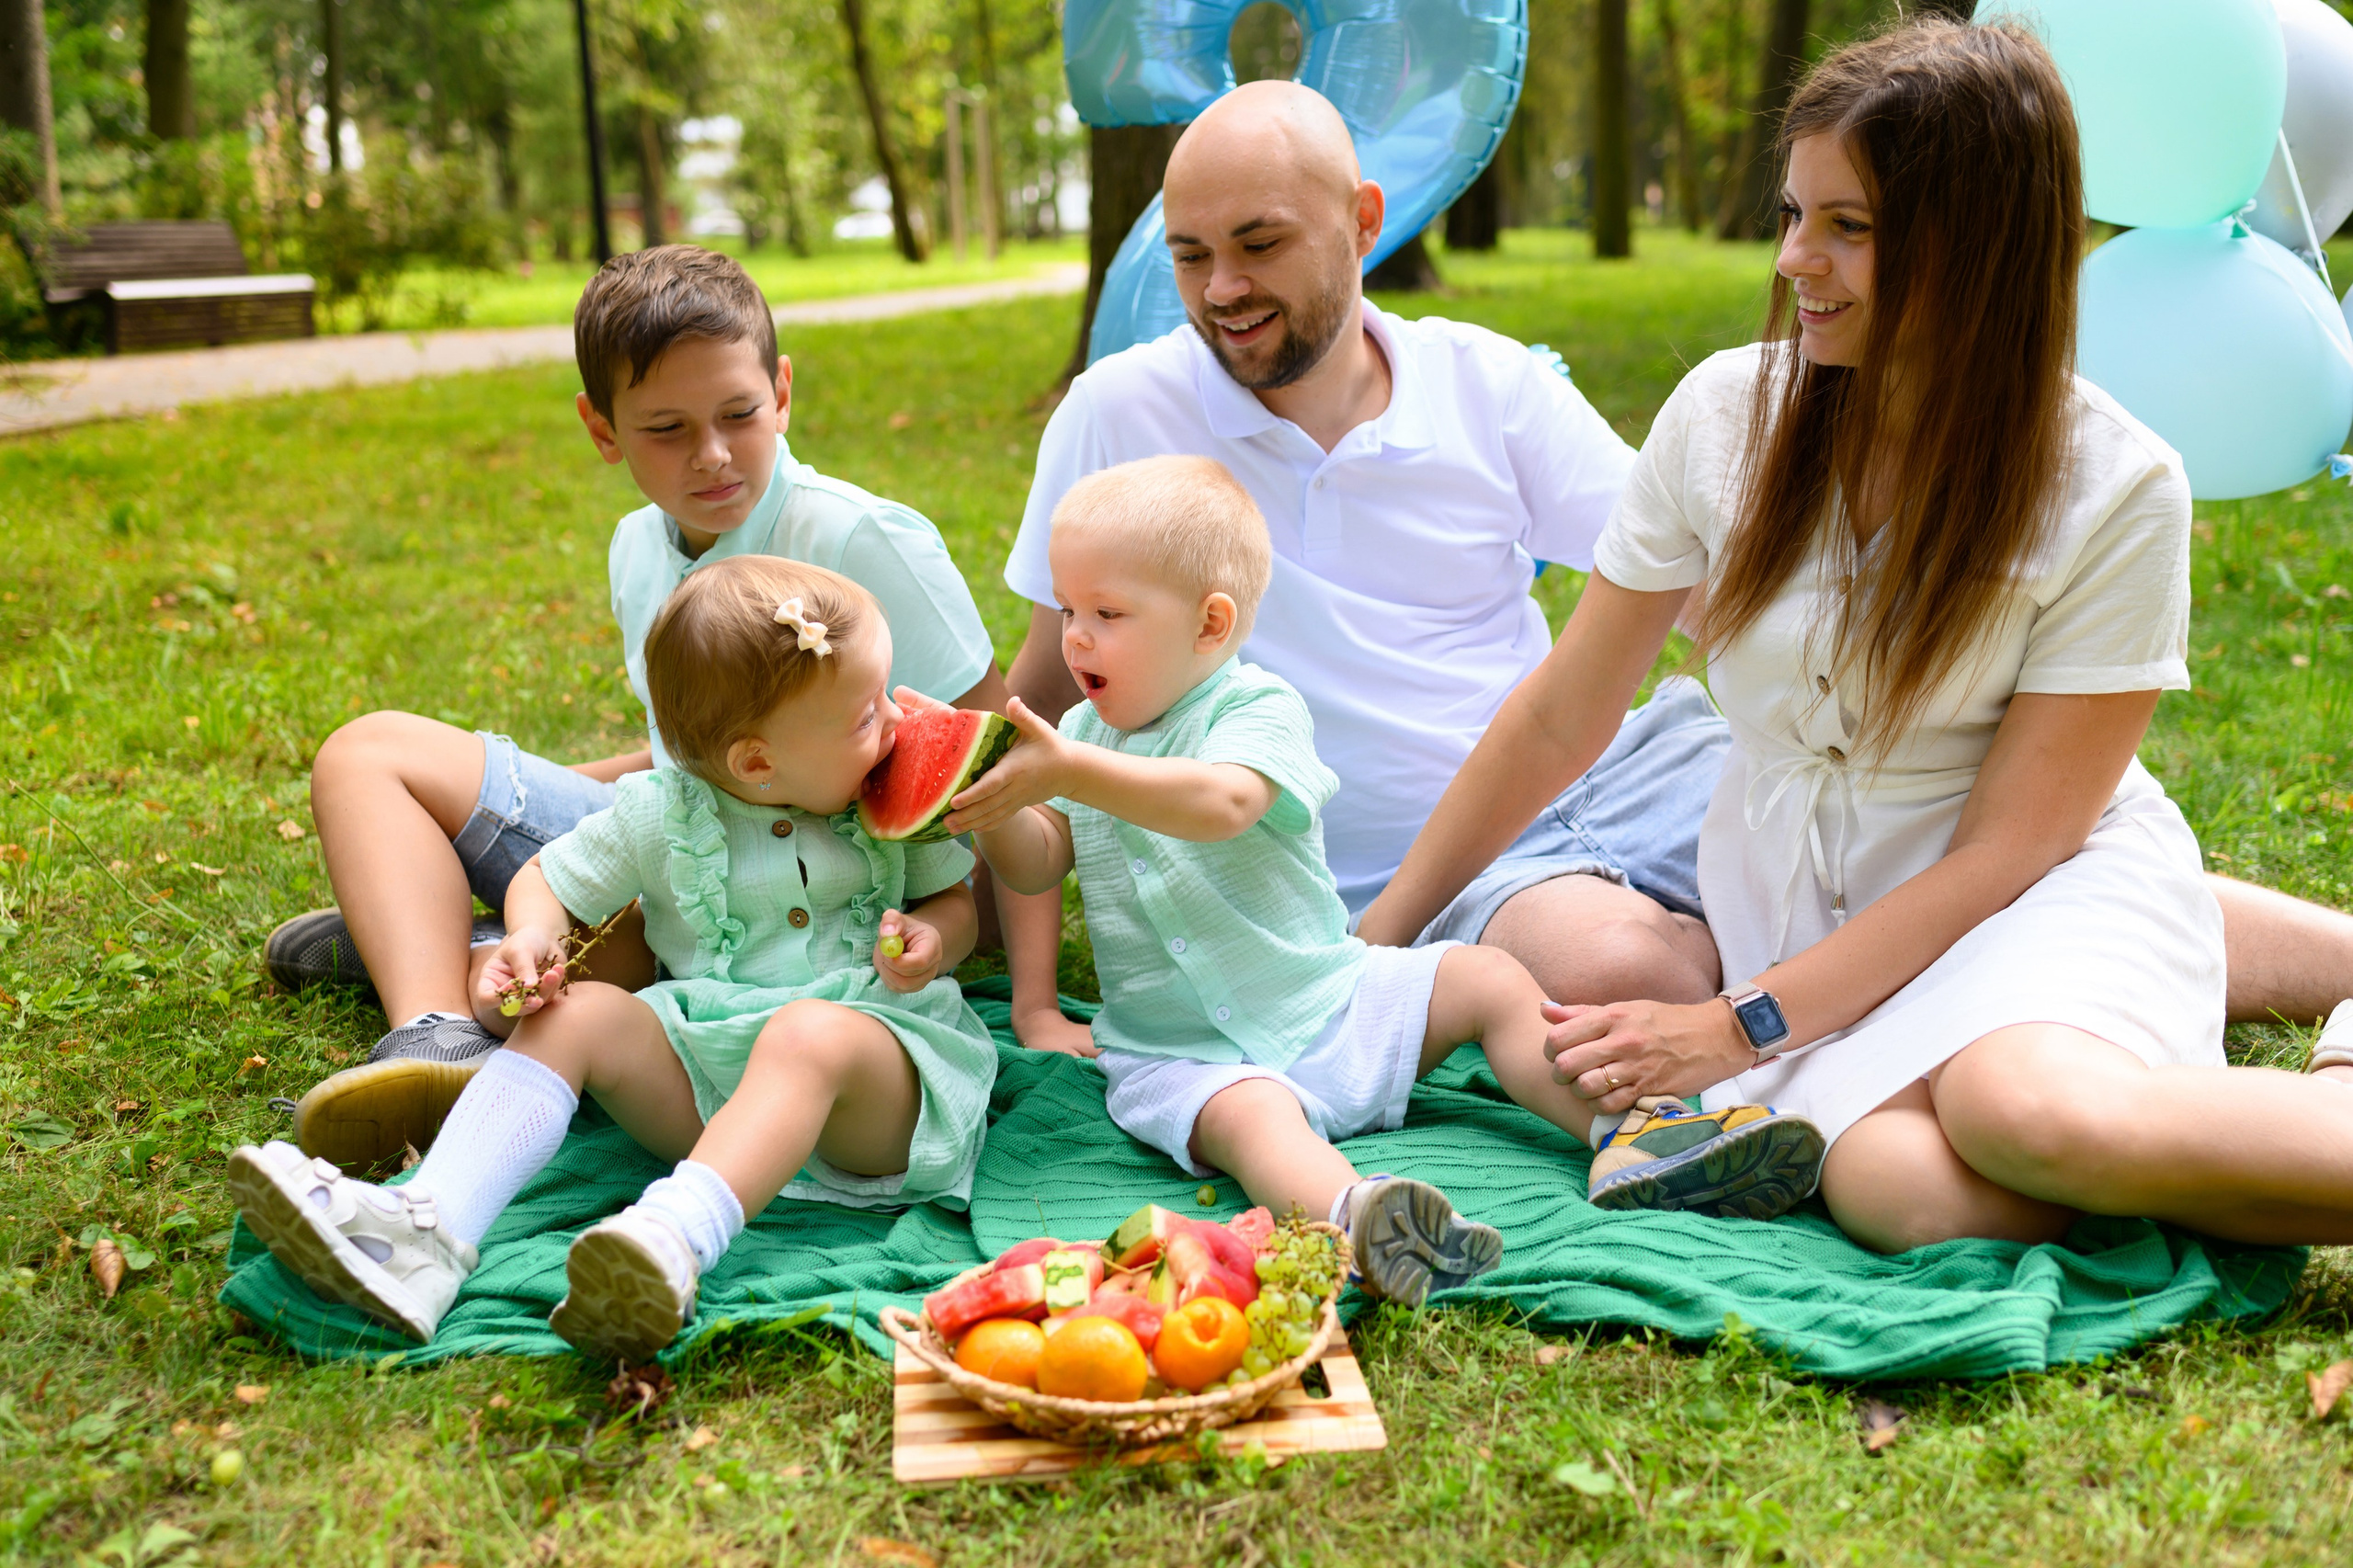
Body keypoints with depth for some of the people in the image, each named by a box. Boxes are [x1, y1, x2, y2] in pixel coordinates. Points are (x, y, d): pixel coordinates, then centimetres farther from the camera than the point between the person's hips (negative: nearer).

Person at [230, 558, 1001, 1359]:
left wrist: (930, 941, -13)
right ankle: (429, 1227, -34)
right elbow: (546, 878, 12)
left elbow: (957, 901, 12)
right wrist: (530, 938, -12)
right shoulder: (658, 815, -1)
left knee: (812, 1031, -37)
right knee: (575, 1013, -17)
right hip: (706, 1060, 2)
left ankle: (674, 1239, -60)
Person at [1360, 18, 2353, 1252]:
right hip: (1793, 888, 3)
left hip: (2038, 892, -2)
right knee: (1897, 1188, -31)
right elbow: (1562, 716, 3)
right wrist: (1381, 934, 6)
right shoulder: (1726, 412, -4)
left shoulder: (2116, 490, -13)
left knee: (2035, 1117, -38)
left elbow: (2011, 842, -12)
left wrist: (1741, 1026, -18)